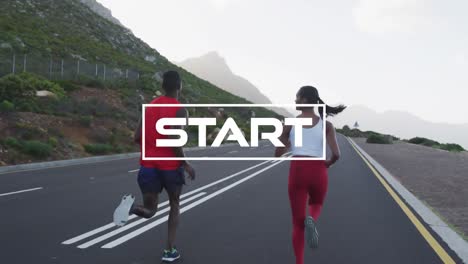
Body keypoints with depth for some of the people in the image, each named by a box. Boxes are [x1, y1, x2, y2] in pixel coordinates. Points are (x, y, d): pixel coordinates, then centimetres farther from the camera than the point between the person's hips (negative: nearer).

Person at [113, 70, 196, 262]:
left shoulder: (150, 107, 9)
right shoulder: (180, 110, -10)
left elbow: (137, 138, 7)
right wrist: (185, 164, -10)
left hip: (148, 164, 4)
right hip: (171, 165, -4)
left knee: (149, 211, 12)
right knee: (174, 206, 19)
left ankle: (131, 206, -22)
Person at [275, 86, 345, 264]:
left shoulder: (289, 123, 1)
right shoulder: (326, 125, 2)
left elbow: (278, 154, 6)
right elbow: (336, 154, -8)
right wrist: (327, 163, 14)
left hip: (297, 174, 0)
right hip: (318, 174, 1)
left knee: (298, 222, 12)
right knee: (316, 206, 30)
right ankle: (311, 221, -6)